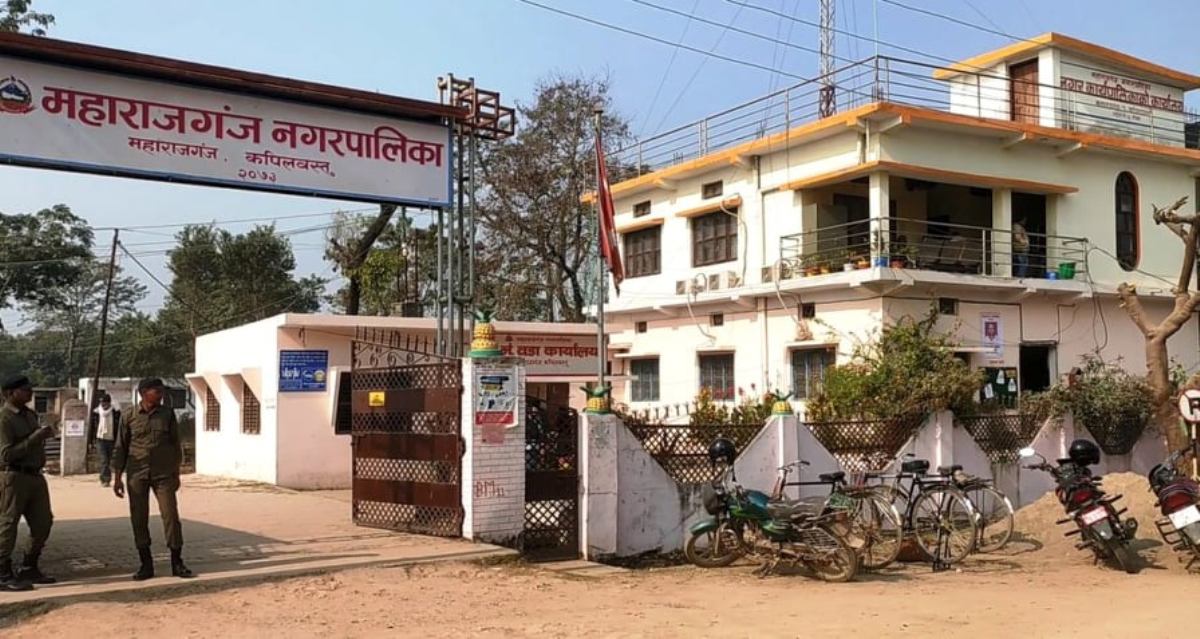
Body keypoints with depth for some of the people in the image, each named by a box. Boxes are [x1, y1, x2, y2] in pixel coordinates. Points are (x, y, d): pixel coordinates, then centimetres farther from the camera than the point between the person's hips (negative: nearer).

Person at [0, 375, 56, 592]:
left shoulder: (30, 414, 15)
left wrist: (45, 436, 9)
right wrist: (36, 437, -22)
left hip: (35, 475, 9)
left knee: (43, 522, 10)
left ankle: (29, 569, 23)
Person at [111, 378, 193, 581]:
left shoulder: (167, 414, 3)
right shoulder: (130, 416, 0)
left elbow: (176, 445, 8)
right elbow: (120, 448, 4)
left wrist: (176, 474, 6)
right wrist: (117, 478, 0)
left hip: (163, 474, 0)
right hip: (137, 474, 0)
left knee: (171, 516, -3)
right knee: (138, 519, 4)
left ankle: (177, 562, 6)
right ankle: (146, 565, 15)